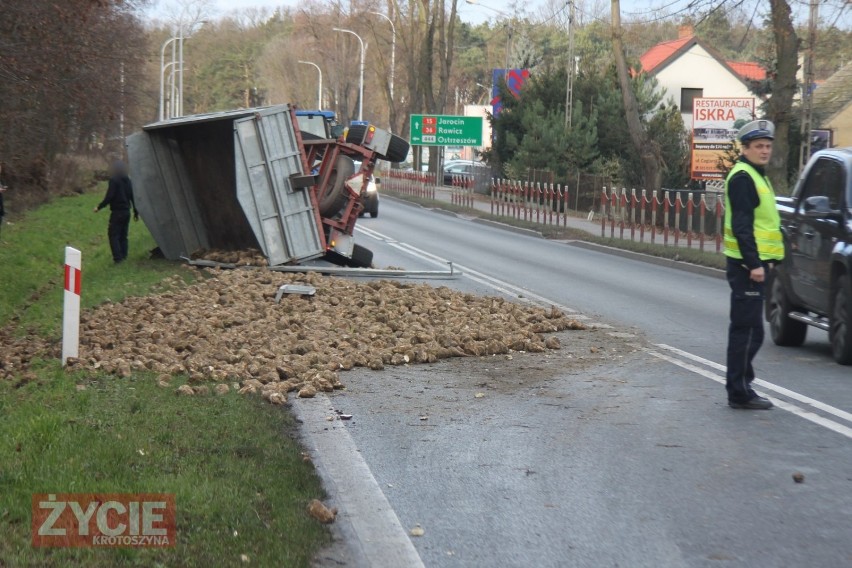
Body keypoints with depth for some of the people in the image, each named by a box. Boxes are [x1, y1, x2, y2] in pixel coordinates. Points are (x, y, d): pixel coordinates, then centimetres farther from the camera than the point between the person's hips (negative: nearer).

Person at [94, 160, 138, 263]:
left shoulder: (114, 180, -12)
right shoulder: (127, 181, 8)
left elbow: (109, 197, -18)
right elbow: (132, 197, 12)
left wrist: (99, 207, -8)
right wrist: (136, 212, 19)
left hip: (117, 212, -7)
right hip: (126, 212, 7)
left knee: (113, 235, -3)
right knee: (123, 235, 14)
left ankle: (117, 257, -11)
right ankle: (123, 256, 14)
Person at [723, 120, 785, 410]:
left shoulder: (756, 176, 19)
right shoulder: (742, 177, -13)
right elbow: (741, 226, -20)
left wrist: (764, 260, 20)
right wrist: (754, 263, -24)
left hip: (754, 262, 10)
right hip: (747, 264, -10)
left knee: (745, 329, 14)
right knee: (748, 330, -8)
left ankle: (740, 388, 21)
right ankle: (740, 393, -3)